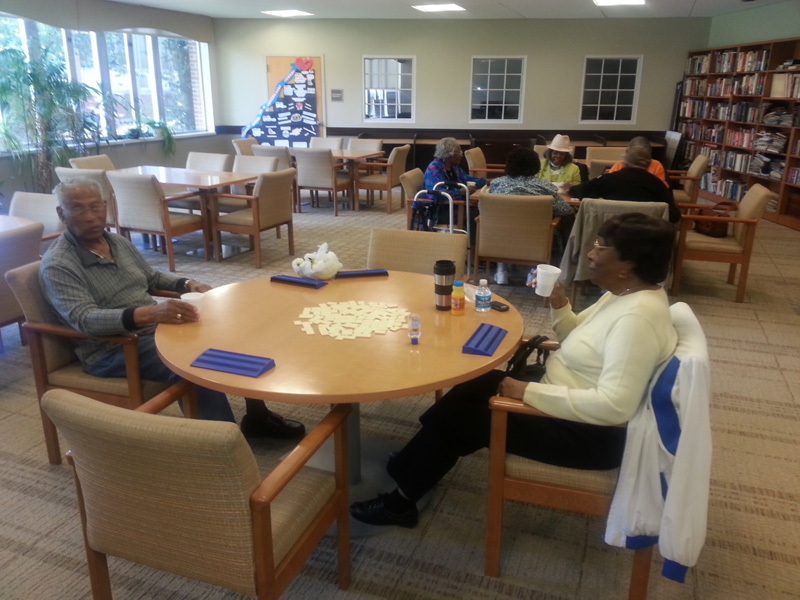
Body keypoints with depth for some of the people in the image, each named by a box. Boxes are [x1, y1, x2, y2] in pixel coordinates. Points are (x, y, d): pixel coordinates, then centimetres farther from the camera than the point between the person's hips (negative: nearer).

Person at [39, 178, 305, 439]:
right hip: (113, 349, -8)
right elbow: (84, 319, -28)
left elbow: (153, 277, 24)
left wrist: (188, 284, 2)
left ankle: (257, 416, 8)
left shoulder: (118, 242, 9)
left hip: (156, 327, 8)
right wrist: (149, 313, -43)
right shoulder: (57, 265, -14)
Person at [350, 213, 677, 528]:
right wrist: (559, 304, -5)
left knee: (455, 419, -5)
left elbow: (614, 406, -33)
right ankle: (411, 465, 25)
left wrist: (529, 392, -28)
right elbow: (578, 341, 15)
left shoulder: (637, 317, -28)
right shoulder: (625, 293, 3)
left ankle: (401, 503, 17)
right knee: (471, 387, 10)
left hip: (592, 434, -10)